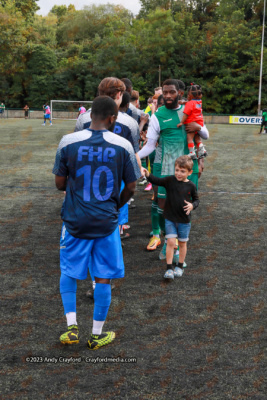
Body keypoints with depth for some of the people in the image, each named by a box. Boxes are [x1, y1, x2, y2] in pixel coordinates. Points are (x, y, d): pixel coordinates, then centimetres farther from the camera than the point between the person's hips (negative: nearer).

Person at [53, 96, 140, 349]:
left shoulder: (68, 142, -8)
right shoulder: (123, 146, -8)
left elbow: (60, 183, -1)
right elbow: (130, 188, -1)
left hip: (75, 221, 0)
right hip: (106, 222, 0)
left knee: (68, 273, 19)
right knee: (103, 277, 11)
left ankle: (72, 326, 13)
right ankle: (97, 334, 22)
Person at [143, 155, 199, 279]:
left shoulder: (191, 186, -5)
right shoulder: (170, 180, -5)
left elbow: (196, 199, 5)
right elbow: (157, 181, -8)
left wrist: (192, 205, -15)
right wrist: (148, 175, -26)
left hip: (184, 220, 0)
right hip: (170, 219, 0)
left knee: (182, 243, 12)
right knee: (171, 242, -6)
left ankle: (180, 267, 30)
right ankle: (169, 268, 2)